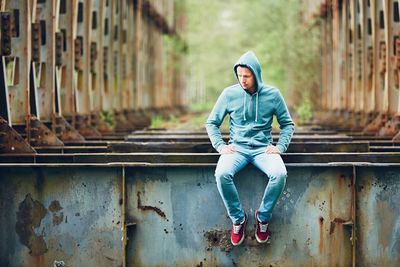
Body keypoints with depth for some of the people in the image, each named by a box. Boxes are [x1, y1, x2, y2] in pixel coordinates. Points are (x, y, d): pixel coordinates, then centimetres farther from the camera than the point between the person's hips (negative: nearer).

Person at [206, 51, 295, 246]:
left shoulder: (272, 95, 2)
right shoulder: (229, 94, 1)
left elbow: (288, 124, 11)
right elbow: (212, 123, 10)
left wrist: (280, 146, -5)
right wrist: (220, 146, -6)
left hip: (263, 148, 0)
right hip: (237, 148, 0)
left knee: (279, 174, -32)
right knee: (222, 174, -33)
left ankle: (263, 217, -7)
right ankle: (238, 218, -10)